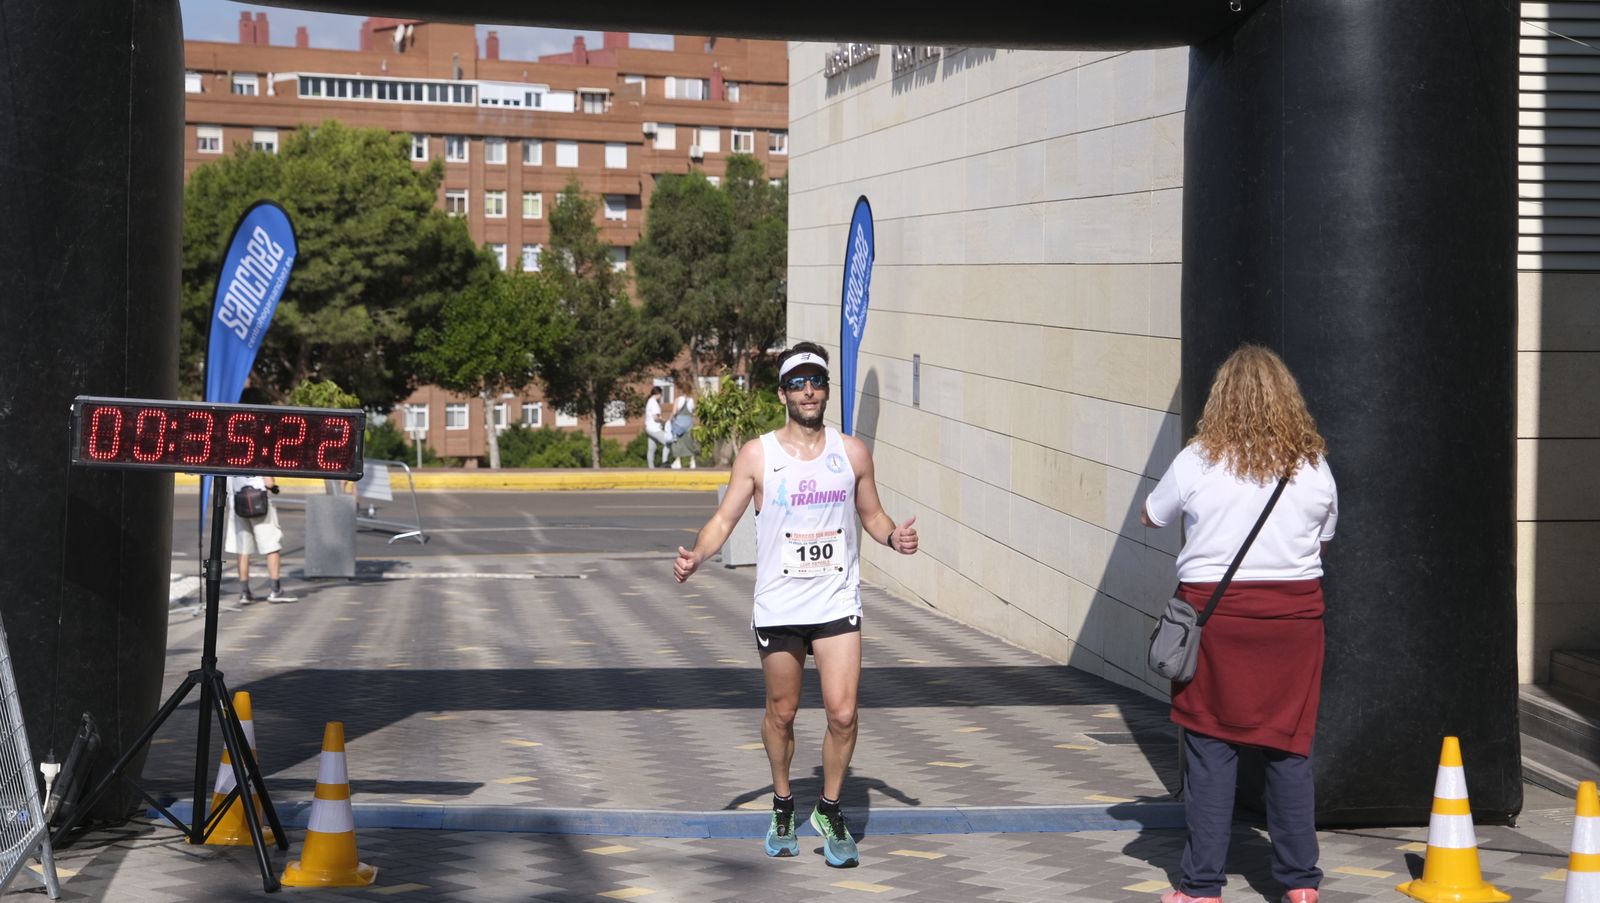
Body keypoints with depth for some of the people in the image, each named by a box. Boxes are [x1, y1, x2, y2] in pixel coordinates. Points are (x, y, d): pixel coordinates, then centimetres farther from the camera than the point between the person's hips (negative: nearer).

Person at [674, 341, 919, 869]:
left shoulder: (852, 452, 4)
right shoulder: (757, 455, -1)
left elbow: (871, 514, 14)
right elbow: (725, 518, 0)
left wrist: (894, 536, -7)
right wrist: (696, 555, -17)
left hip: (837, 604, 1)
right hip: (778, 607, -1)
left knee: (843, 713, -9)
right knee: (781, 713, 10)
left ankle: (830, 811, 10)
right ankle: (783, 806, 31)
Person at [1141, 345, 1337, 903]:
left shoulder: (1196, 462, -6)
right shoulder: (1314, 466, 0)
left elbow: (1151, 518, 9)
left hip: (1213, 611, -2)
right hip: (1294, 612, 2)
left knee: (1210, 747, 3)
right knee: (1289, 748, 8)